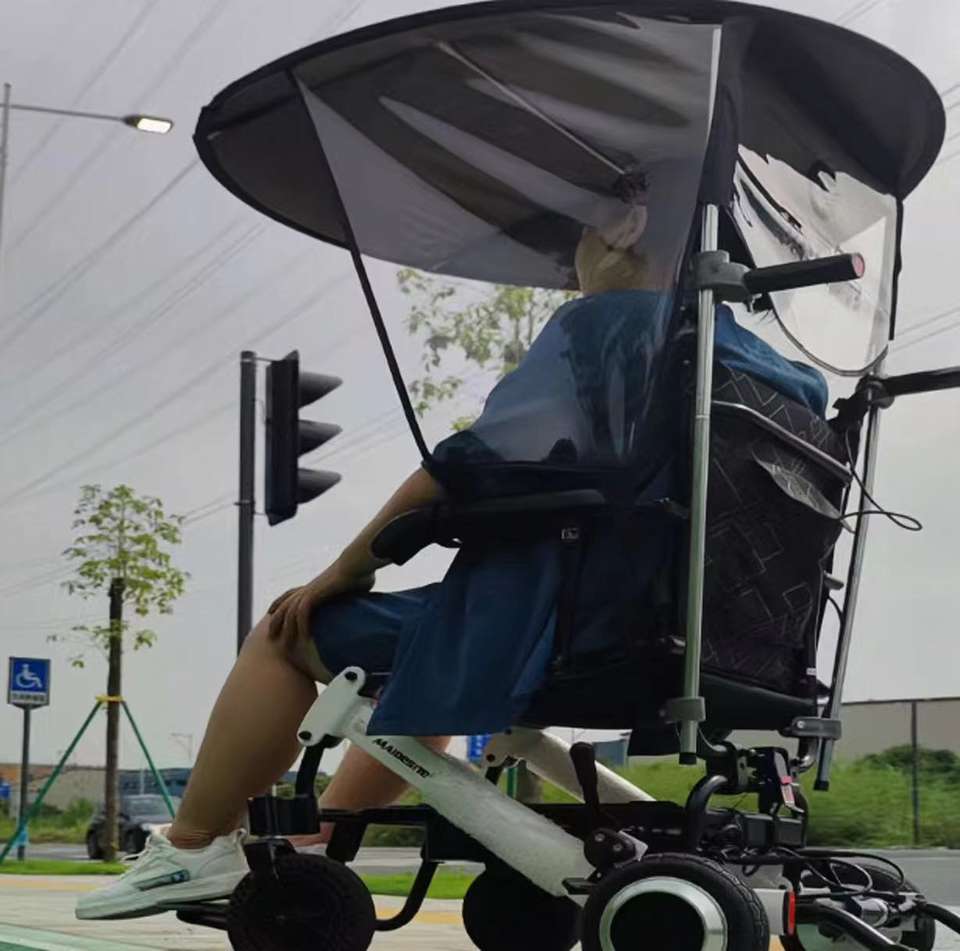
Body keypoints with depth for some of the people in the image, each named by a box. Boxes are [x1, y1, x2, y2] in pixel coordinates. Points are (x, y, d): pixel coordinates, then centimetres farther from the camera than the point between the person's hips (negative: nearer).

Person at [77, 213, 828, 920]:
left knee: (288, 634, 7)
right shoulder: (746, 353, 11)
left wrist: (345, 571, -6)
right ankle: (306, 850, 36)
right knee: (422, 658, 35)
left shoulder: (602, 323, -10)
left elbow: (476, 464, -15)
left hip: (537, 624, -9)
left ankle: (192, 847, 10)